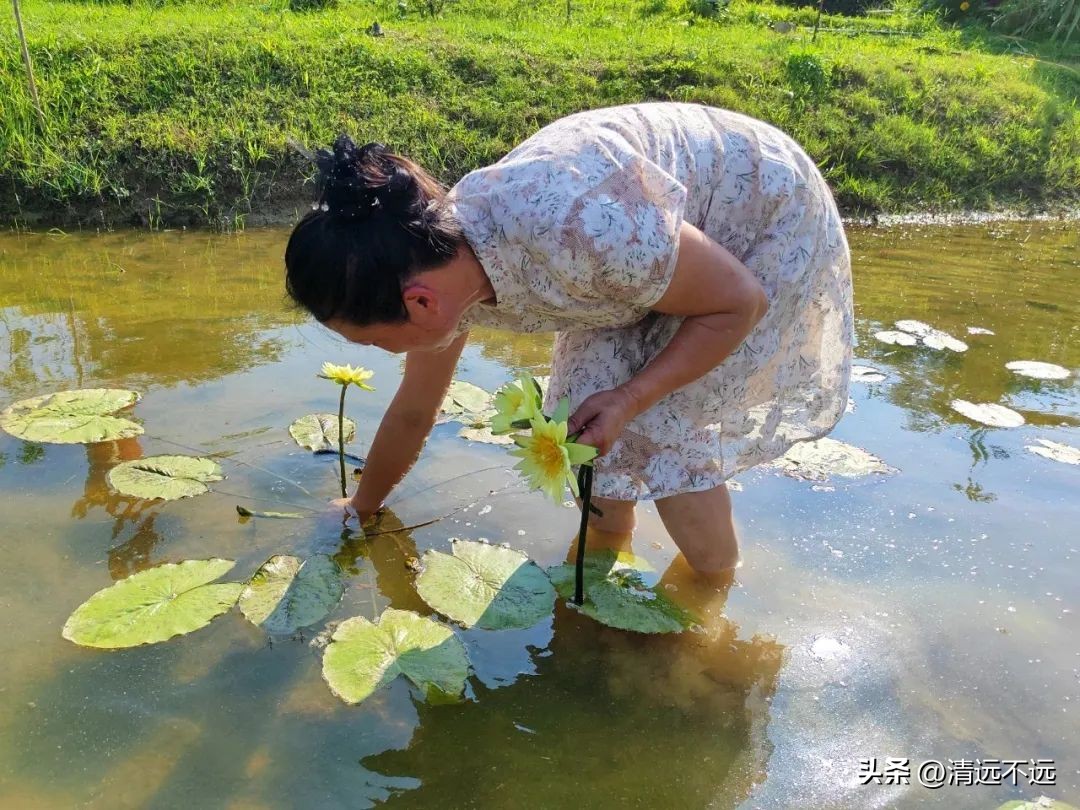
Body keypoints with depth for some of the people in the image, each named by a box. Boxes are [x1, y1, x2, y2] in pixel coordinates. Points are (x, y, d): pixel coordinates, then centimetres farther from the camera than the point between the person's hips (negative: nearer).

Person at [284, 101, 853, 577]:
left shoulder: (577, 235, -42)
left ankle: (718, 576, 19)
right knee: (582, 412, -3)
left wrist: (629, 399, -24)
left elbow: (739, 304, -24)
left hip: (770, 217, -6)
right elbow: (413, 412, 2)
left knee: (661, 434, -9)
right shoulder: (436, 259, -16)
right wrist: (360, 509, 15)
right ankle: (608, 534, 25)